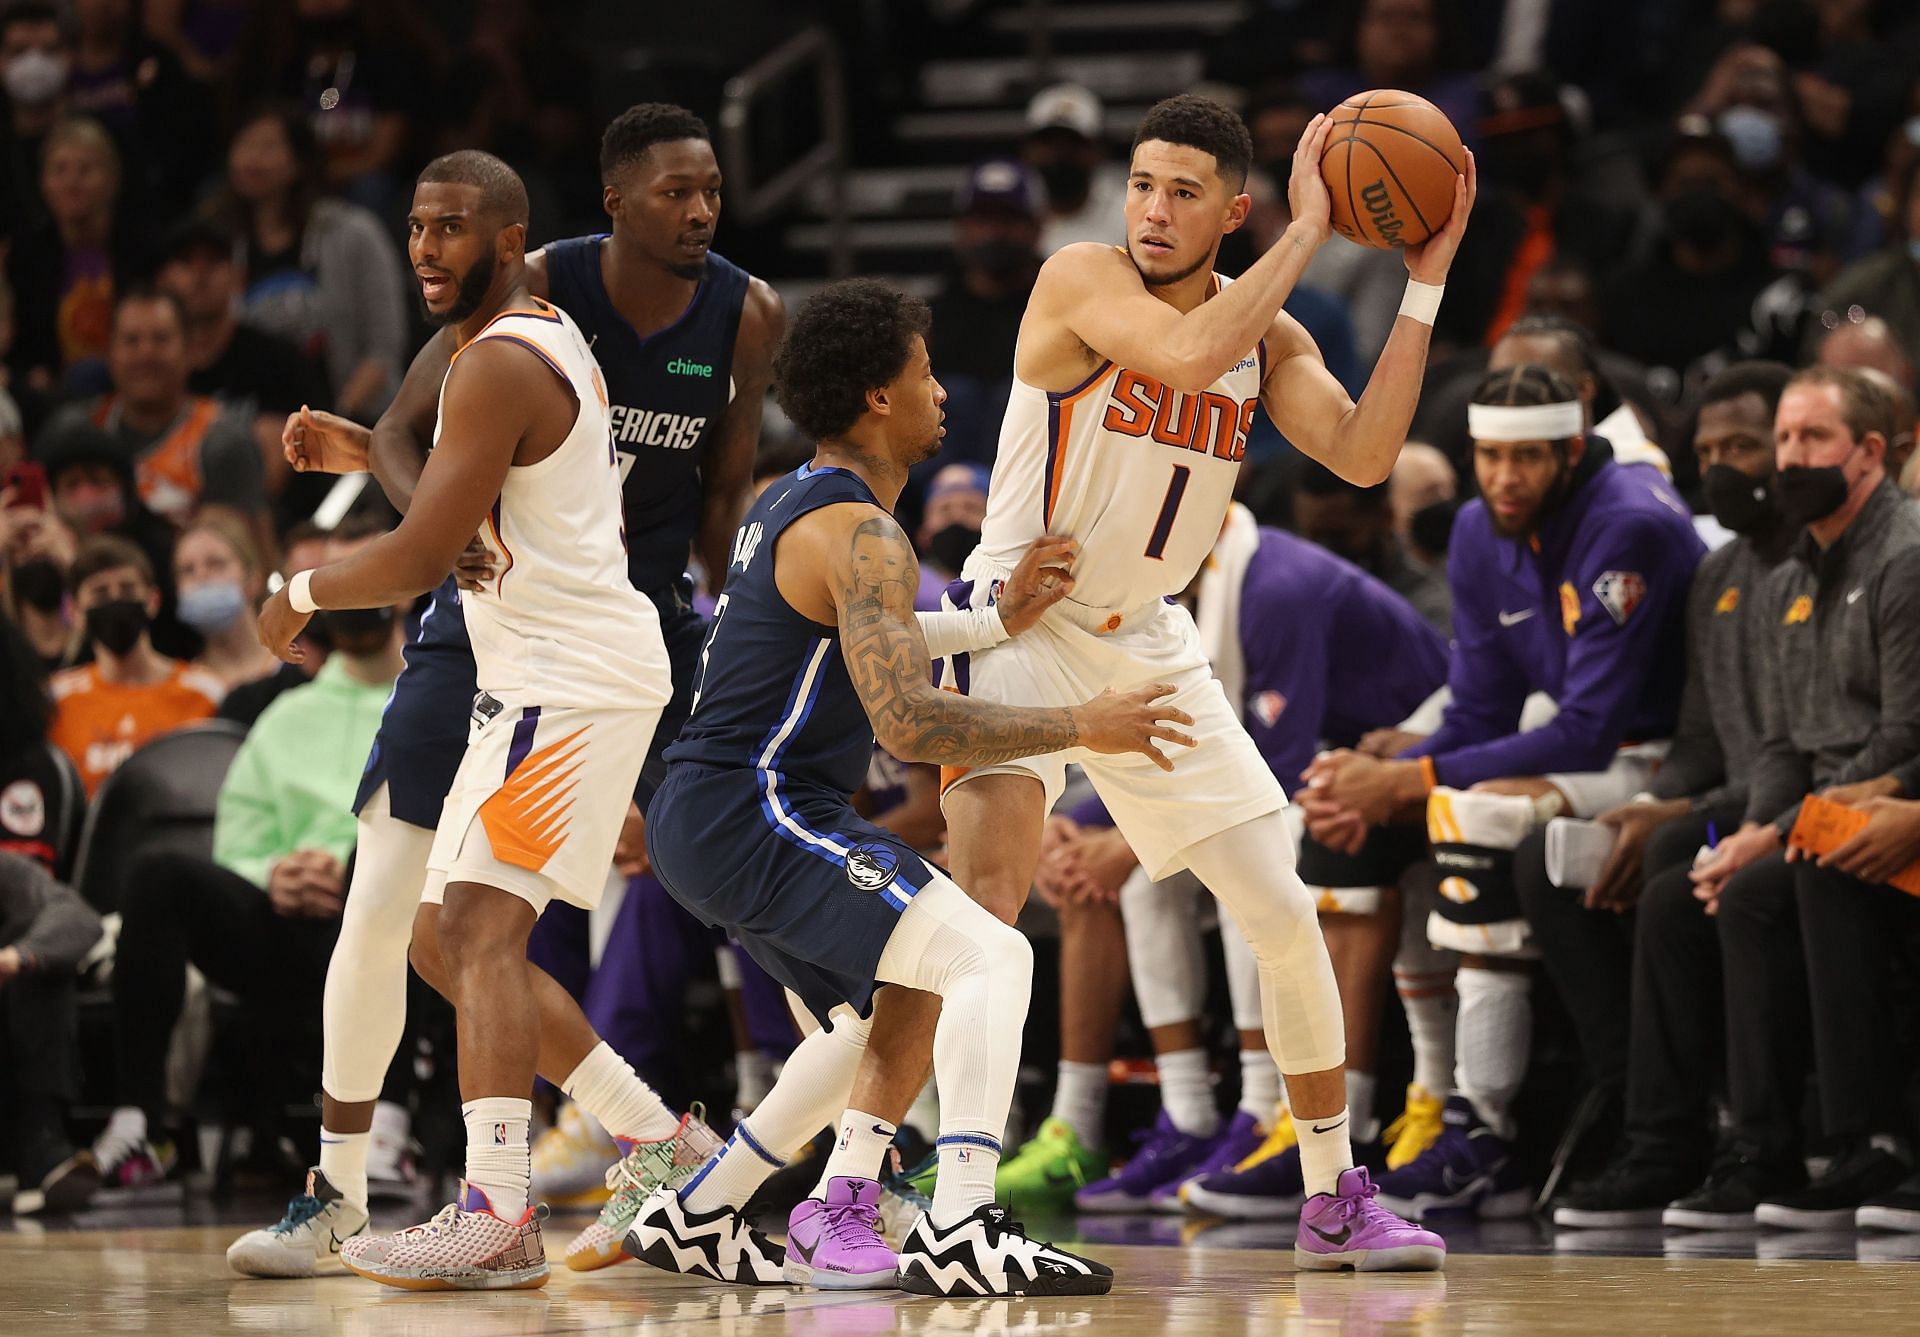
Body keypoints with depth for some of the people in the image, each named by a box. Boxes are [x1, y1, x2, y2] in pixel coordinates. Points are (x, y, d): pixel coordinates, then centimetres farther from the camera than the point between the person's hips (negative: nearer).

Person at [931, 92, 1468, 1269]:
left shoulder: (1269, 335, 1)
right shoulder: (1081, 280, -15)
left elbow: (1362, 456, -14)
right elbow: (1190, 354, -34)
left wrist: (1425, 283, -15)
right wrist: (1309, 231, -26)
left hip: (1148, 644, 6)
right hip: (1023, 627, -6)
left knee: (1285, 914, 4)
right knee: (985, 888, -26)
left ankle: (1337, 1203, 19)